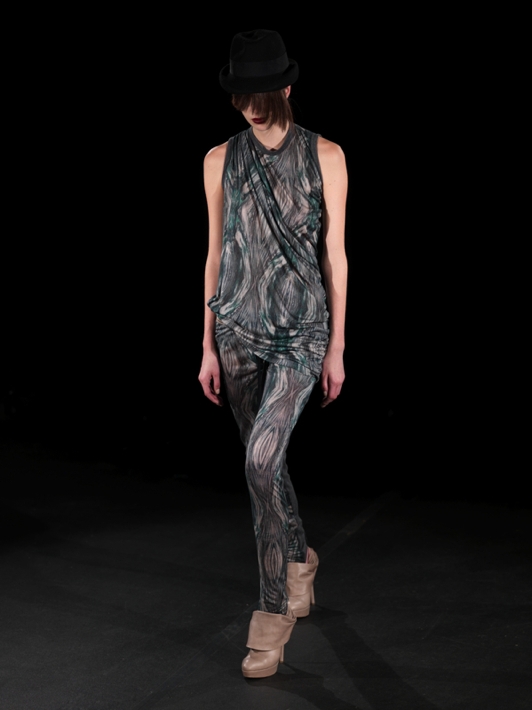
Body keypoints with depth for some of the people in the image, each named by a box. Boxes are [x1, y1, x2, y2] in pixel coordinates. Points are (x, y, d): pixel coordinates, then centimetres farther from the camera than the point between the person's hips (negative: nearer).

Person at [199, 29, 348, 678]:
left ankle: (275, 607, -7)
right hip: (238, 327, 4)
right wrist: (209, 347, 6)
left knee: (262, 459, -19)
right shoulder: (221, 160, 5)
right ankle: (299, 559, 37)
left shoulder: (325, 157, -2)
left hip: (302, 328, -4)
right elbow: (215, 253, 8)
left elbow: (334, 254, -1)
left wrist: (337, 348, -2)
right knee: (265, 461, 12)